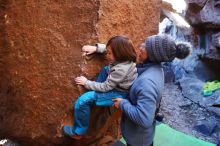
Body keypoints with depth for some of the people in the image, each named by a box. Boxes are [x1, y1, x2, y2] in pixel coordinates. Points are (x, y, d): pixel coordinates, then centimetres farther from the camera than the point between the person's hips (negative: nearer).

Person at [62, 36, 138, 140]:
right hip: (117, 86, 9)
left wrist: (86, 83, -14)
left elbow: (105, 87, -25)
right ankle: (96, 92, 22)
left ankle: (78, 132, 4)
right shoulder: (124, 58, -10)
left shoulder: (120, 69, -34)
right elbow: (110, 48, 10)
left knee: (83, 100, -14)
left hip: (119, 94, -9)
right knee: (106, 69, 27)